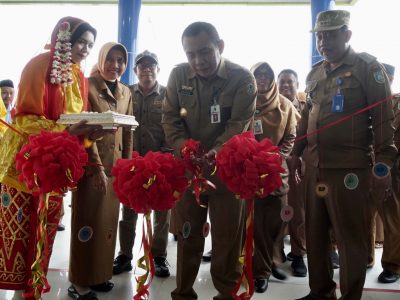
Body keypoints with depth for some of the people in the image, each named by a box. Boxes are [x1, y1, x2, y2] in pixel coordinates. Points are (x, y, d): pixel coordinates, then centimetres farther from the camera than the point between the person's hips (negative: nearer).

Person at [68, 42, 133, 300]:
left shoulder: (126, 92, 11)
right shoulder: (88, 87, -8)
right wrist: (97, 166, -18)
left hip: (115, 164, 6)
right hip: (90, 163, -6)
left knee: (108, 220, 11)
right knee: (88, 220, 0)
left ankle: (101, 274, 24)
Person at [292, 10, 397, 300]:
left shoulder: (368, 67, -4)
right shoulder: (315, 73, 14)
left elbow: (383, 120, -7)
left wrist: (382, 166, -13)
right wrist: (296, 152, 17)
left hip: (350, 168, -6)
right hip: (315, 167, 6)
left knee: (351, 239, 5)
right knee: (315, 235, 14)